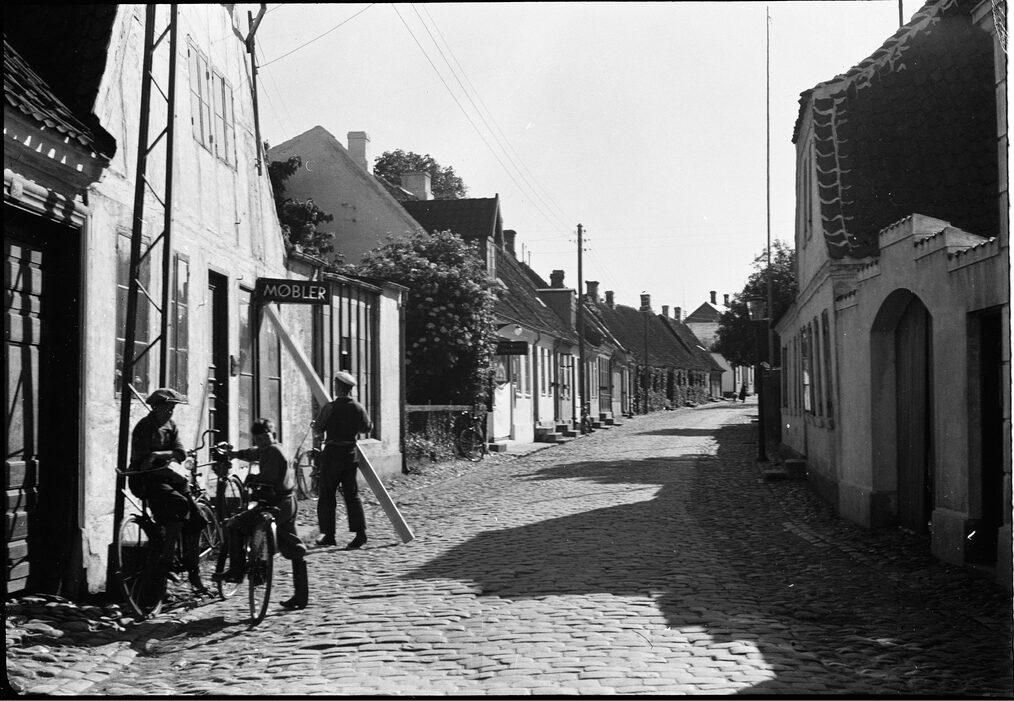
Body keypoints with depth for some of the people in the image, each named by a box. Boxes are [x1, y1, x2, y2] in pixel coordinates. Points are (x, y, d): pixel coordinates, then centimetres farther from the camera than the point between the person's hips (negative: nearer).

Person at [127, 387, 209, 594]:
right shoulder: (144, 427, -11)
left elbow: (181, 454, -2)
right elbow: (144, 463, -18)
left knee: (195, 520, -4)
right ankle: (165, 560, -25)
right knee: (180, 504, -31)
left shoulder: (171, 426, 10)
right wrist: (171, 474, -21)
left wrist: (159, 454, -19)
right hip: (144, 479, -7)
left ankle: (193, 573, 7)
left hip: (163, 476, 7)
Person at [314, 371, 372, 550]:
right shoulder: (357, 408, -1)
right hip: (350, 453, 4)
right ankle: (360, 533, -1)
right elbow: (367, 428, 9)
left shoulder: (329, 408, -12)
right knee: (352, 494, 7)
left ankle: (328, 535, 7)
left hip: (331, 454, -4)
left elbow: (318, 430, -7)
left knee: (327, 495, 6)